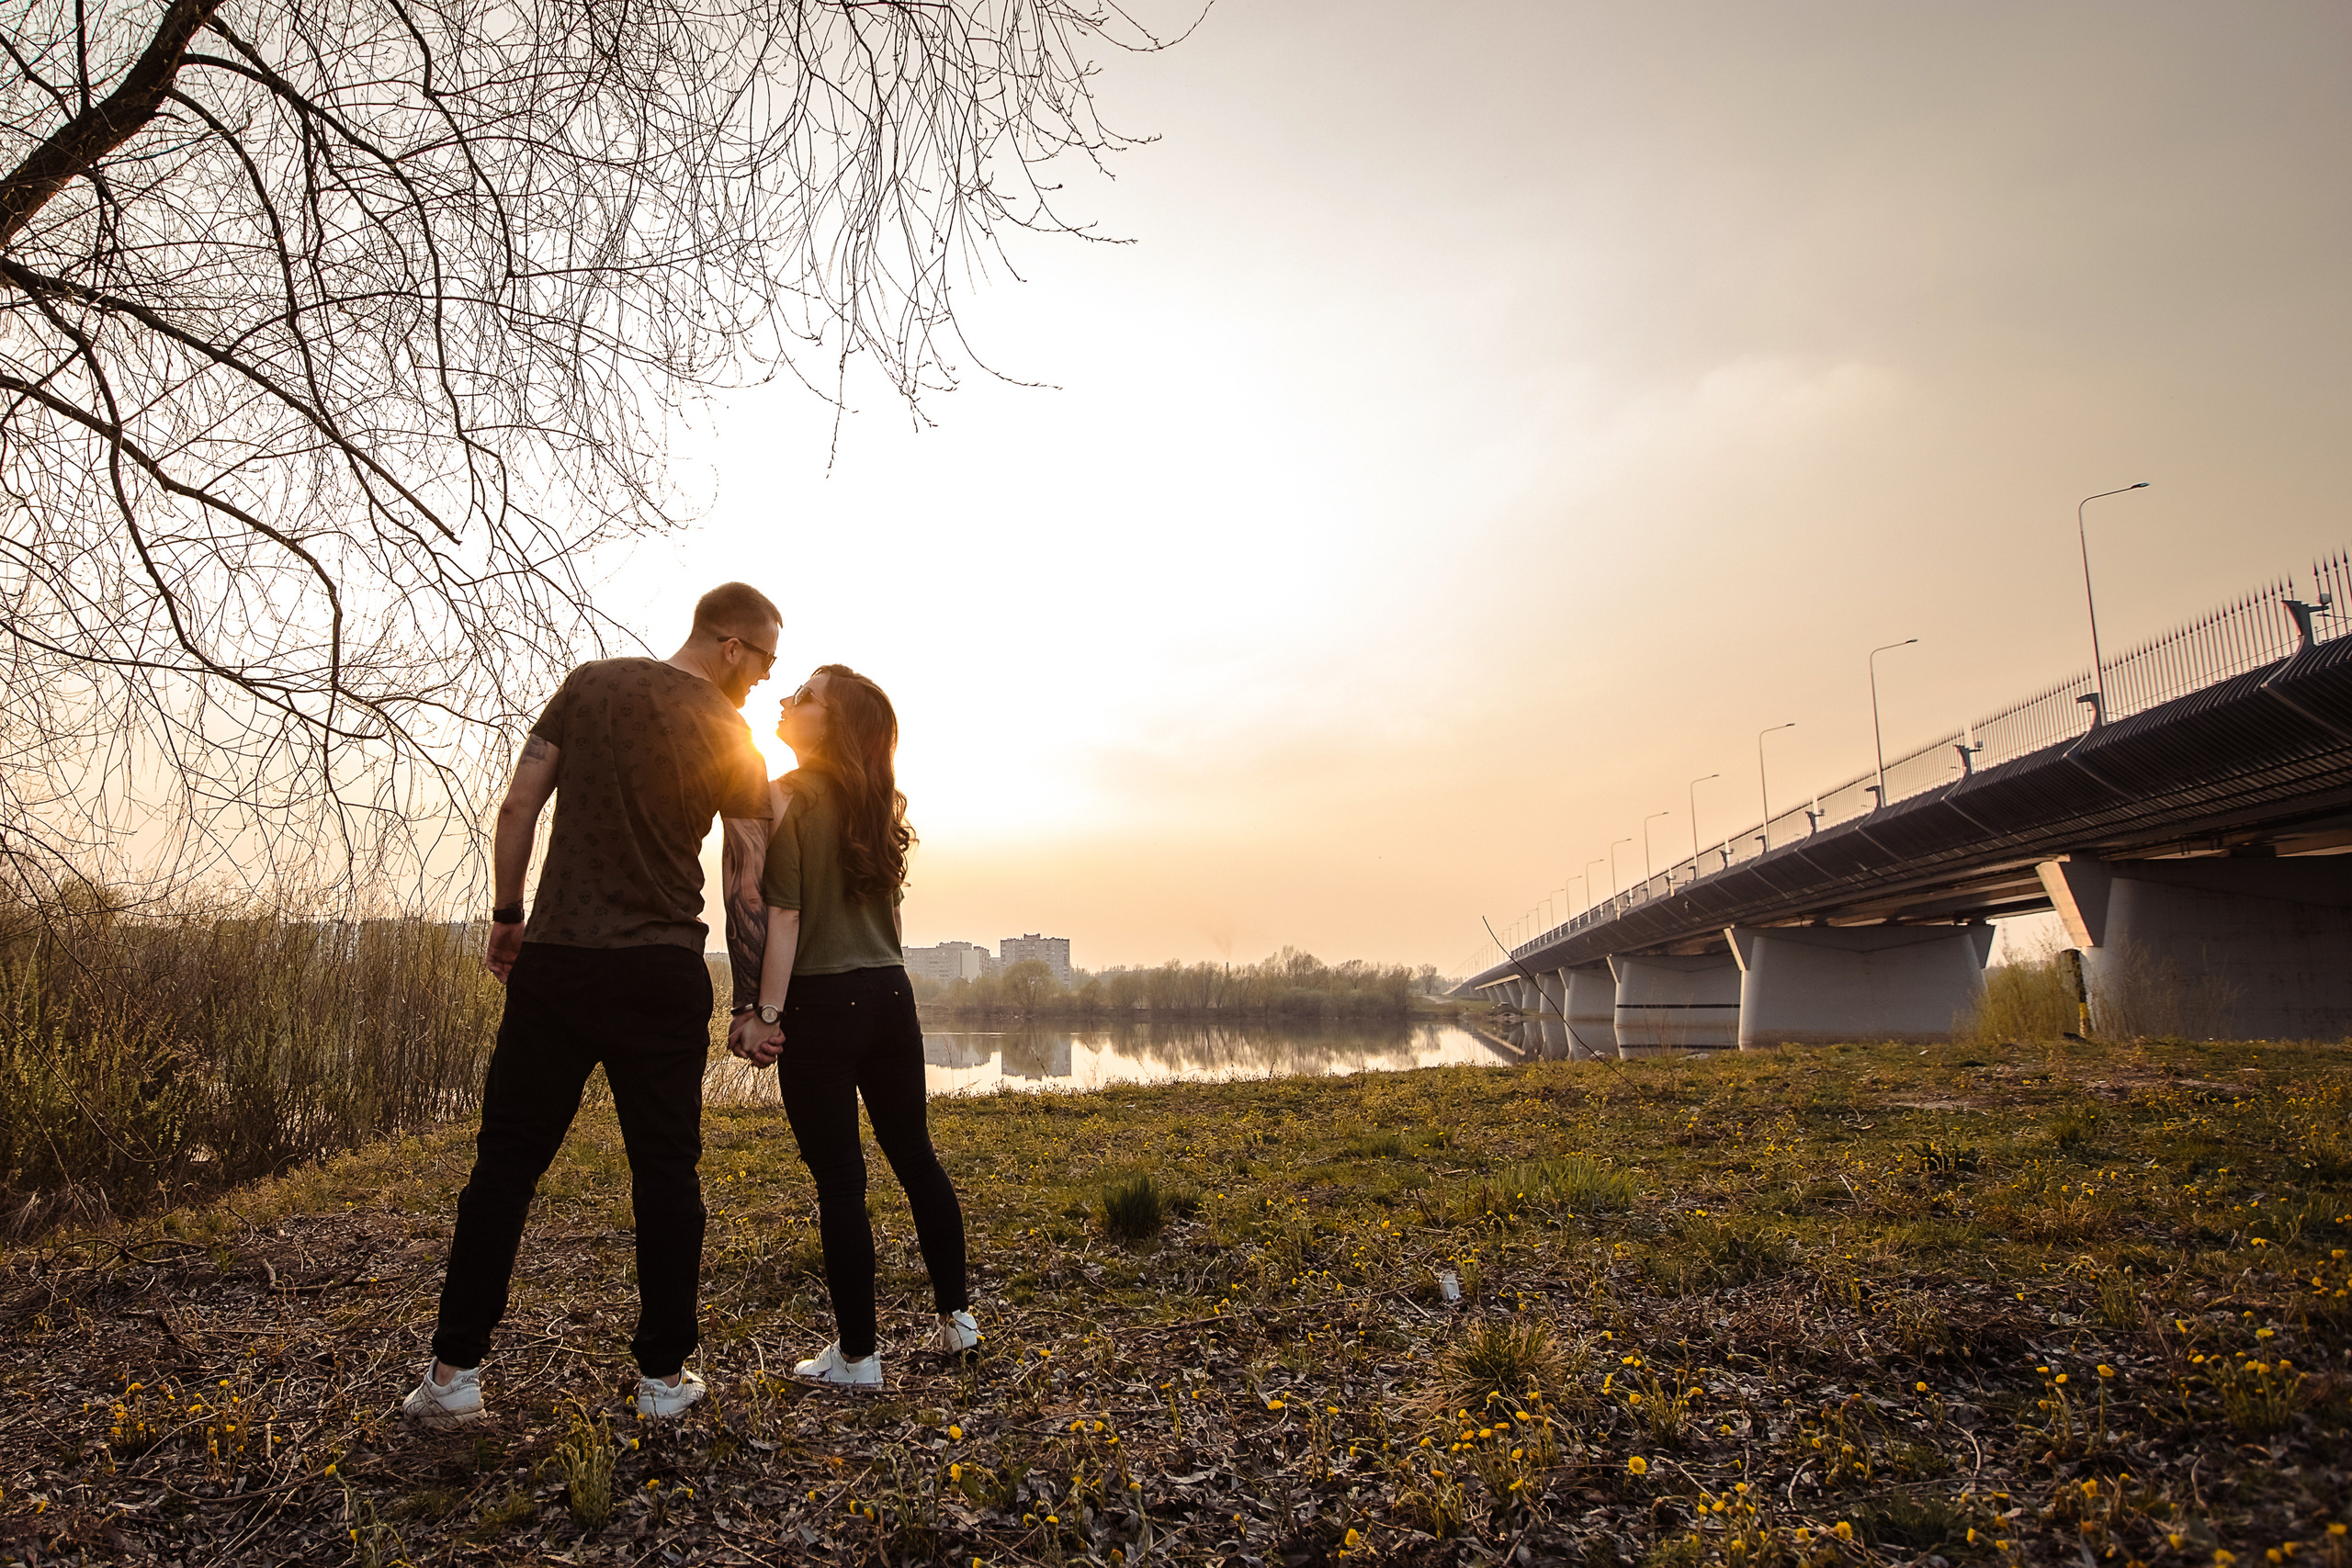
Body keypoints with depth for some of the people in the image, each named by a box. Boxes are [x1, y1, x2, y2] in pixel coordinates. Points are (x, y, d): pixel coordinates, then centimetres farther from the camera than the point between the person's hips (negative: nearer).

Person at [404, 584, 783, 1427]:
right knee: (666, 1169, 8)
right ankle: (662, 1374, 15)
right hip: (662, 974, -2)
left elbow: (517, 807, 2)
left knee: (507, 1160, 11)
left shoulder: (591, 683, 5)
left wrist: (506, 915, 13)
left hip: (555, 958, 2)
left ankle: (455, 1369, 15)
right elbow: (751, 885, -3)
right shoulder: (731, 737, -2)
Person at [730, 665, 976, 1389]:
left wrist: (766, 1014, -13)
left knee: (839, 1178, 2)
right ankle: (957, 1316, 26)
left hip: (822, 1004, -6)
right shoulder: (879, 805, 9)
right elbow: (877, 901, 9)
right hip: (890, 995, 6)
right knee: (915, 1156, 17)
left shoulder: (787, 800, -10)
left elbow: (783, 917, -15)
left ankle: (857, 1354, 12)